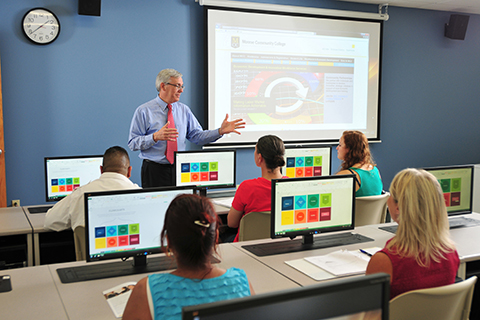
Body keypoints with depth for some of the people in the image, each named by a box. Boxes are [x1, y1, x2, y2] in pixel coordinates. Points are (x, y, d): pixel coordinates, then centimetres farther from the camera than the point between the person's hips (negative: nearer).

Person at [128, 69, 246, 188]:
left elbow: (197, 136, 7)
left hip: (179, 169, 4)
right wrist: (155, 137, -23)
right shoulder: (144, 111, -2)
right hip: (155, 170, -3)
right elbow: (133, 143, -7)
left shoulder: (184, 110, 11)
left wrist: (220, 131, -6)